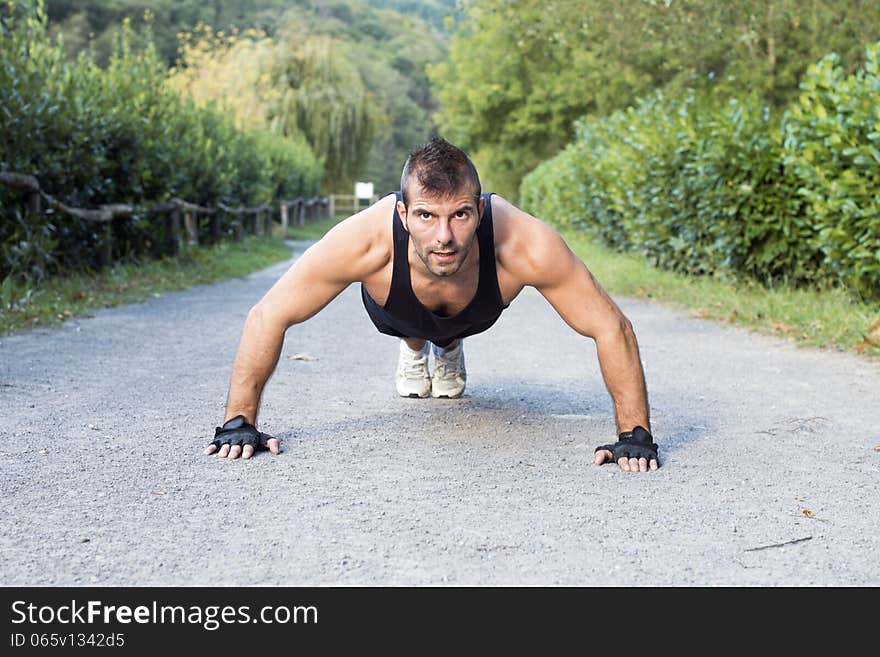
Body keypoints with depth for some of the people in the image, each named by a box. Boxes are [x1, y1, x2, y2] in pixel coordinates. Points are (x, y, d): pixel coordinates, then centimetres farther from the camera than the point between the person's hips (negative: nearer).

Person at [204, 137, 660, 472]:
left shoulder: (526, 246, -48)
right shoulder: (364, 240, -48)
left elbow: (610, 328, -37)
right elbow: (268, 317, -36)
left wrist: (634, 434, -40)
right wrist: (239, 422, -36)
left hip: (476, 314, 1)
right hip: (397, 312, 0)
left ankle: (449, 349, 60)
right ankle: (415, 350, 60)